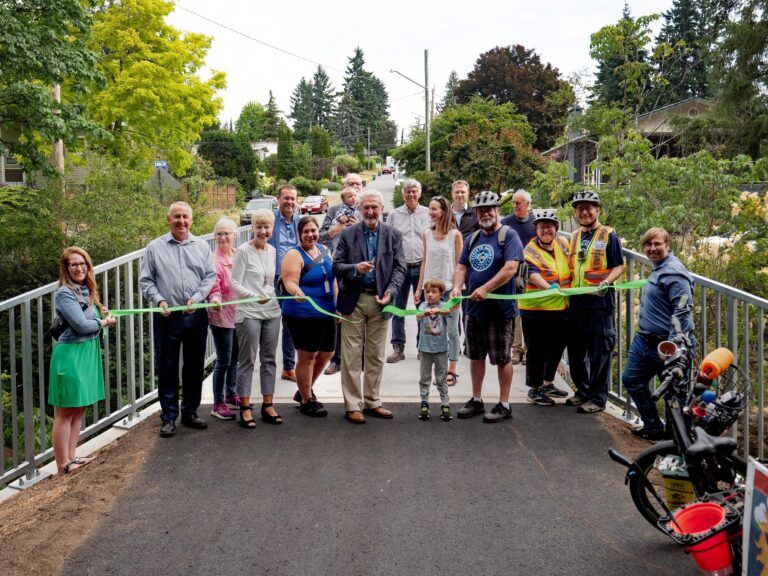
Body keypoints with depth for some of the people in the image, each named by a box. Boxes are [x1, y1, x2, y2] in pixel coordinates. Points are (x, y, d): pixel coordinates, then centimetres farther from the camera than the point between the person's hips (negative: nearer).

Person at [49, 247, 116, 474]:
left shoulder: (86, 290, 11)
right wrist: (105, 322, -5)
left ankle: (71, 457, 21)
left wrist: (100, 311, 1)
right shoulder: (65, 293, -14)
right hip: (71, 354, -9)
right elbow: (81, 325, -20)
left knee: (79, 408, 13)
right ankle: (63, 464, 4)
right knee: (65, 412, -2)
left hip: (88, 352, 9)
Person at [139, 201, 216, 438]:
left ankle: (190, 411, 24)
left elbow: (210, 276, 5)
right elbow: (146, 280, 3)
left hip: (196, 315, 2)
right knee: (167, 367, 3)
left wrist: (196, 297, -10)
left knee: (194, 365, 10)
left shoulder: (201, 246, 7)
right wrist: (159, 300, -12)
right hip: (167, 316, -2)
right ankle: (168, 416, 13)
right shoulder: (155, 247, 3)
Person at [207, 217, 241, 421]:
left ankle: (231, 395, 33)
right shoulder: (213, 259, -15)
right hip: (222, 316, -7)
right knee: (223, 361, -1)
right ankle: (218, 404, 9)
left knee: (234, 358, 18)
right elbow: (214, 288, -19)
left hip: (238, 314, 7)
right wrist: (215, 299, -37)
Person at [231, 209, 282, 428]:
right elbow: (235, 282, -10)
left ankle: (268, 405, 20)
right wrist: (255, 297, -20)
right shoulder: (243, 251, -7)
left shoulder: (273, 251, 9)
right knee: (247, 360, 0)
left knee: (269, 359, 10)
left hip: (272, 311, 6)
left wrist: (271, 295, 5)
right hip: (248, 313, -6)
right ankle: (245, 408, 9)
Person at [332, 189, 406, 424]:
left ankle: (372, 402, 22)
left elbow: (399, 267, 1)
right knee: (352, 356, 1)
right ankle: (352, 405, 8)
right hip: (353, 301, -2)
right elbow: (336, 266, -1)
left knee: (376, 356, 10)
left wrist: (391, 290, -15)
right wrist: (356, 268, -20)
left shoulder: (393, 235, 6)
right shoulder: (348, 235, 2)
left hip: (379, 301, 2)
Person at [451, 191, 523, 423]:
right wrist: (457, 287, -8)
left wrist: (485, 289, -25)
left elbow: (511, 267, -20)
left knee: (502, 358, 2)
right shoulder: (473, 238, 13)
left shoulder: (508, 235, -8)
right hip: (474, 308, 7)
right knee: (475, 356, 14)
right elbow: (461, 267, 12)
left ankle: (504, 405, 12)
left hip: (499, 308, -7)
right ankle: (476, 400, 27)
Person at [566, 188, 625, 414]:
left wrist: (606, 282, -21)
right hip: (575, 302, 6)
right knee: (575, 351, 12)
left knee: (599, 353, -2)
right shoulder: (574, 237, 15)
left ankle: (597, 398, 6)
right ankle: (582, 391, 27)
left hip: (599, 302, -6)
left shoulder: (608, 235, -2)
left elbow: (619, 266, -4)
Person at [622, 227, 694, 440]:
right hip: (643, 340, 11)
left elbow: (683, 313, -23)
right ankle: (653, 427, 29)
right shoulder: (656, 269, 14)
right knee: (631, 379, 16)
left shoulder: (673, 273, -17)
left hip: (664, 345, -10)